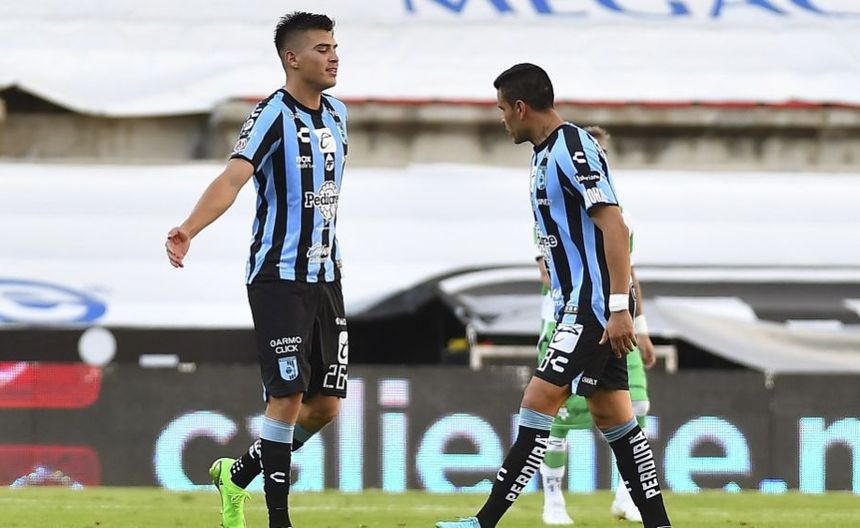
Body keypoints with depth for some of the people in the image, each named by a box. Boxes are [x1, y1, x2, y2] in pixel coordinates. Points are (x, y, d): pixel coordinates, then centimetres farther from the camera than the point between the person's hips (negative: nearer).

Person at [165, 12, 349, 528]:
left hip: (325, 277, 8)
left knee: (325, 405, 7)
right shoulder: (274, 115, -14)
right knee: (288, 396, -11)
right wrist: (189, 229, -43)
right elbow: (233, 177, -28)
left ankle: (238, 475, 27)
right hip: (279, 278, -8)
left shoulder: (337, 114, 10)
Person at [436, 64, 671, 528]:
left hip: (595, 303, -10)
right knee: (611, 416, 8)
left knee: (538, 403, -11)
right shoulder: (545, 154, 16)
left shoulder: (573, 148, -15)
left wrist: (618, 307, -25)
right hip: (578, 303, 10)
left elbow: (614, 227, -21)